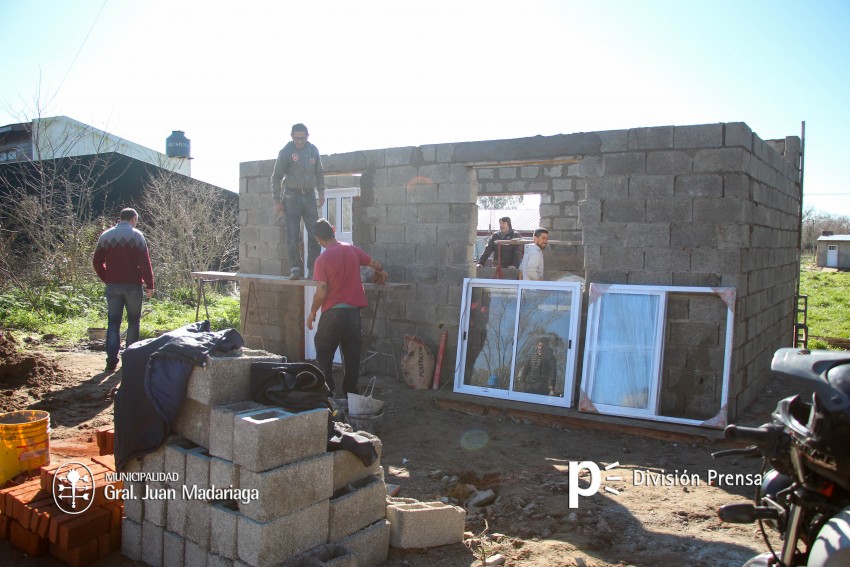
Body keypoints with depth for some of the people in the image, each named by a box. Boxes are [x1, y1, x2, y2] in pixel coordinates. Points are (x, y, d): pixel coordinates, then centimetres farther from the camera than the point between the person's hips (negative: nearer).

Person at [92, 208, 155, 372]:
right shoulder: (136, 235, -5)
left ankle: (112, 361, 1)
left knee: (113, 322, 6)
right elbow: (145, 263, -10)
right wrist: (149, 285, -5)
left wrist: (106, 279, 18)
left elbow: (96, 261, 9)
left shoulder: (106, 235, 8)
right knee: (133, 321, 9)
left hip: (112, 286, 3)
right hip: (133, 285, -3)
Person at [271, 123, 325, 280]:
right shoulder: (286, 152, -5)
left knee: (315, 233, -2)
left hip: (309, 195, 3)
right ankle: (295, 269, 4)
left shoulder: (313, 150, 6)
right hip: (291, 195, -3)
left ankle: (313, 268, 5)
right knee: (293, 235, -3)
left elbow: (319, 173, 17)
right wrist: (277, 201, -8)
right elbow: (277, 176, -4)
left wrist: (321, 192, 10)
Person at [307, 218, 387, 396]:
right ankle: (350, 393, 12)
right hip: (353, 311, 4)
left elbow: (321, 292, -13)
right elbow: (377, 265, 13)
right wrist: (382, 273, 35)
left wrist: (312, 312, 2)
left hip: (333, 313, -4)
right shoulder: (351, 249, 3)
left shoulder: (322, 260, -11)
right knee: (352, 355, 10)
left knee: (323, 354, 9)